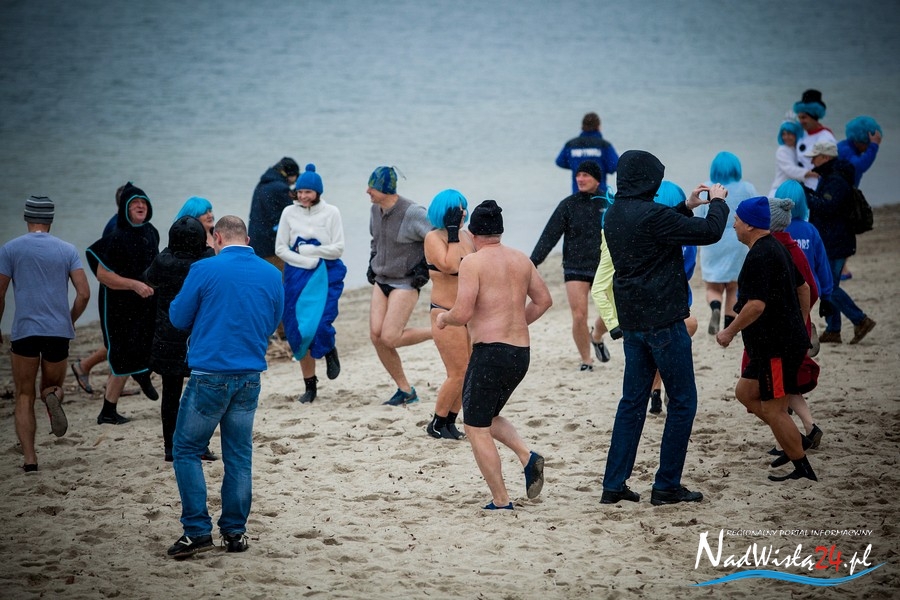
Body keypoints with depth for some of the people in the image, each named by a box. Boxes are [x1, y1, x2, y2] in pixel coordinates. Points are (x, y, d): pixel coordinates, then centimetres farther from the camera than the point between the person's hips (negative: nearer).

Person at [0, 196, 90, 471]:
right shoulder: (67, 250, 7)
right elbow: (84, 294, 1)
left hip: (25, 331, -1)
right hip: (59, 331, 1)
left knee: (24, 398, 8)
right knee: (53, 386, 20)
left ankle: (29, 459, -5)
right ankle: (53, 396, -19)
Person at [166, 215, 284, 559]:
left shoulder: (205, 270, -9)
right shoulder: (271, 275, 4)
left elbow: (179, 318, 0)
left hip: (210, 375, -4)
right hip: (250, 378, 4)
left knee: (187, 451, 6)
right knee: (239, 456, 12)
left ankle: (198, 530, -2)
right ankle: (234, 531, 14)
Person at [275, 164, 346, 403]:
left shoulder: (331, 213, -3)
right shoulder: (289, 213, 2)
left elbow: (338, 249, -4)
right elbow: (280, 248, 1)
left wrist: (308, 250, -9)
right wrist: (307, 262, -11)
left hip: (326, 275, -2)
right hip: (297, 275, 2)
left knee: (319, 325, -17)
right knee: (298, 332, 1)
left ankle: (330, 351, 20)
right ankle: (309, 385, 14)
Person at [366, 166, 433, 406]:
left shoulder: (412, 213, -19)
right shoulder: (376, 210, 6)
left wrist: (425, 269, -17)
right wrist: (372, 264, 15)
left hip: (405, 283, -8)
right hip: (381, 281, 8)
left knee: (390, 338, -17)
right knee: (376, 336, -3)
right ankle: (405, 390, 8)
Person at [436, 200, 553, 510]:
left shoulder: (473, 262, -11)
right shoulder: (521, 259, 10)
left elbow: (462, 314, -17)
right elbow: (543, 300, 17)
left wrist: (443, 318, 4)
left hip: (490, 351, -8)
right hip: (521, 352, 8)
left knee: (476, 428, 3)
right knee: (488, 417, 26)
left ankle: (501, 501, 0)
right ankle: (527, 456, 3)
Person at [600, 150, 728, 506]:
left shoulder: (615, 214, 8)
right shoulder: (651, 215, -19)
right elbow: (710, 232, -15)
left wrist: (687, 206, 25)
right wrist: (718, 201, 2)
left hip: (632, 322, 8)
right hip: (663, 321, -8)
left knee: (632, 402, 13)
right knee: (682, 403, 3)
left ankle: (614, 486, 11)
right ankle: (667, 486, 5)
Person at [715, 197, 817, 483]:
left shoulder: (759, 257, -19)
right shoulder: (777, 248, 13)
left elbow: (756, 305, -25)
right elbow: (803, 287, 22)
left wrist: (729, 331, -13)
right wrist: (800, 325, 27)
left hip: (778, 346, -11)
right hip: (790, 338, 11)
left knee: (773, 409, -4)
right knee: (745, 392, 18)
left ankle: (803, 470, 2)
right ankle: (793, 444, 17)